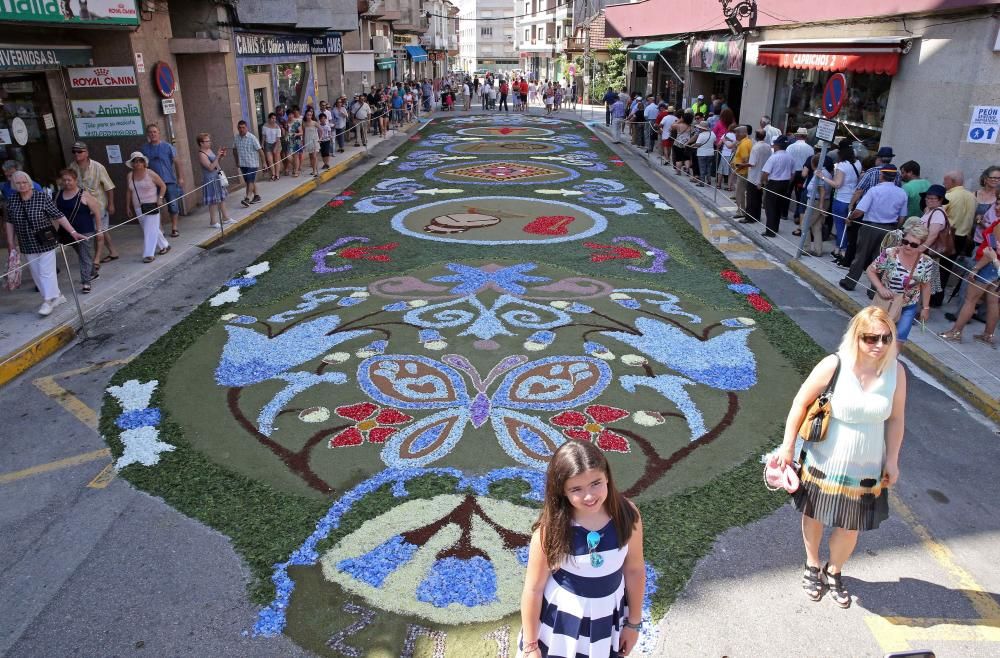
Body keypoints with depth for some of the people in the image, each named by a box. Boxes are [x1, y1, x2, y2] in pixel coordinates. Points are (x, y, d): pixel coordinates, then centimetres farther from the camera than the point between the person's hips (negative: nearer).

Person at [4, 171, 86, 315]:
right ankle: (57, 296, 22)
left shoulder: (42, 197, -11)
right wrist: (11, 243, 9)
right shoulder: (12, 201, 1)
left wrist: (73, 232, -17)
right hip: (27, 246, 5)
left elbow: (58, 216, -12)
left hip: (45, 243, -5)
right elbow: (10, 223, 9)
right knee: (36, 274, 9)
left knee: (46, 272, -4)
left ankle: (48, 301, 5)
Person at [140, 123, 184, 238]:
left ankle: (174, 228, 13)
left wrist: (180, 177, -2)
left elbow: (176, 162, 2)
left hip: (169, 181, -2)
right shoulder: (144, 149, 5)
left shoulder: (167, 147, 0)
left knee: (173, 206, 0)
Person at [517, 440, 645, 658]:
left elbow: (634, 570, -4)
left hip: (608, 618, 3)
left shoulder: (627, 514, -20)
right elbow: (533, 589, -15)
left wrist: (634, 623, 6)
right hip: (562, 620, -2)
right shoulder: (551, 529, -27)